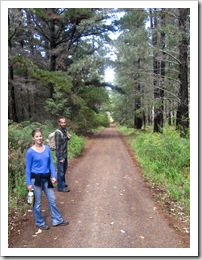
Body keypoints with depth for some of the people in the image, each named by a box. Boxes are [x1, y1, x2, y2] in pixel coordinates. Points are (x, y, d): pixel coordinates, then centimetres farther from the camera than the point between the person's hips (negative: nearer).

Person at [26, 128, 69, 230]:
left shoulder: (47, 148, 0)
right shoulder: (30, 152, -11)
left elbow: (51, 163, 7)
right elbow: (28, 168, -7)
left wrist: (53, 176, 1)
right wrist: (29, 183, -8)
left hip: (46, 178, 4)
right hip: (36, 179, -4)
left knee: (52, 200, 12)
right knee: (37, 202, 9)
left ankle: (57, 220, 26)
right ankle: (40, 222, 28)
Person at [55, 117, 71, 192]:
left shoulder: (64, 130, 5)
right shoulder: (58, 132, -20)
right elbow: (57, 146, -20)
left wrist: (68, 137, -4)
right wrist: (60, 158, -20)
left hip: (65, 154, 9)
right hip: (61, 155, -9)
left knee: (64, 169, 22)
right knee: (61, 171, 4)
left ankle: (63, 182, 40)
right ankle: (61, 187, 16)